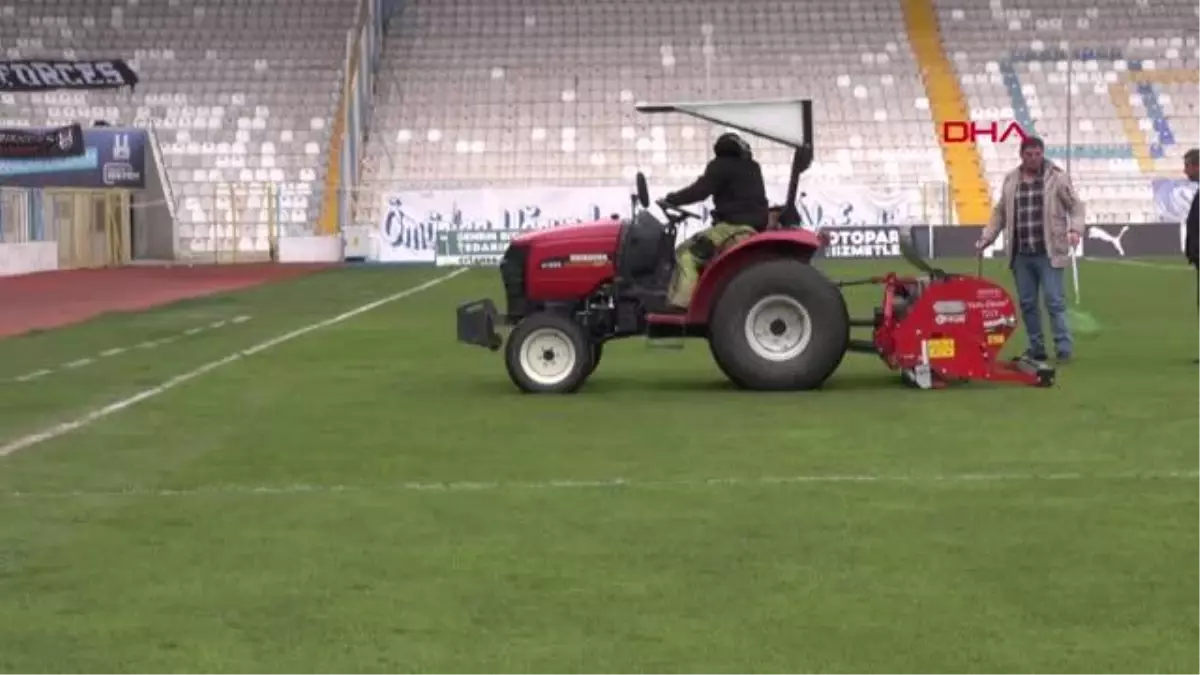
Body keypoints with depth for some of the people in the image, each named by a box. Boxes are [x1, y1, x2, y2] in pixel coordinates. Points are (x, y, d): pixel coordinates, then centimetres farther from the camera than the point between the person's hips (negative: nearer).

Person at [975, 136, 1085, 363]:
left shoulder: (1057, 177, 0)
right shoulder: (1010, 180, 11)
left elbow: (1075, 205, 1)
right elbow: (1000, 213, 19)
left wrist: (1075, 229, -16)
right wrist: (986, 238, 13)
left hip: (1048, 253, -4)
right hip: (1021, 255, 4)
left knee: (1055, 301, -7)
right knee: (1027, 303, 8)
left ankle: (1064, 348, -4)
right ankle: (1036, 348, 18)